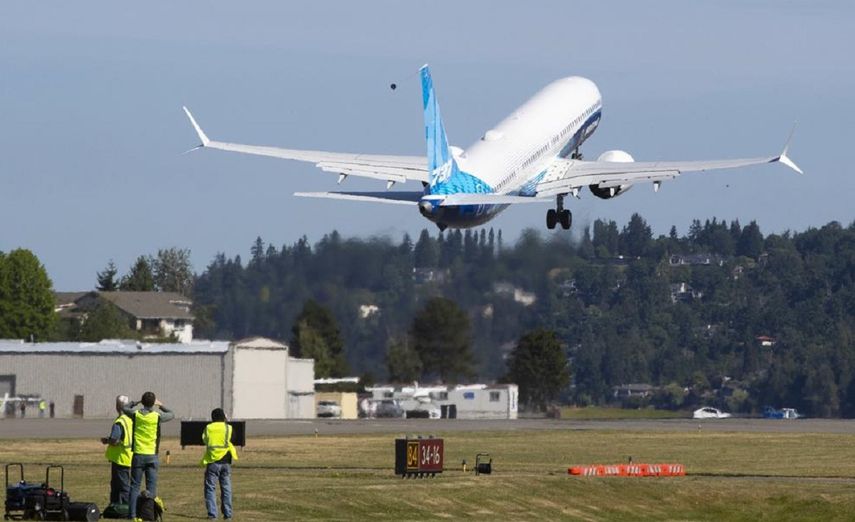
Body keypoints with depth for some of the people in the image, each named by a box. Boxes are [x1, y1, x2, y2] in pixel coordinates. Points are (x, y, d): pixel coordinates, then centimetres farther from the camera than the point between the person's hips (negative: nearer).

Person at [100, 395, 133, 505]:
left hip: (120, 458, -8)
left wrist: (106, 440, -5)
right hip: (129, 458, 8)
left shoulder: (119, 422, -19)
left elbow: (114, 441, -26)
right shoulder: (132, 420, 8)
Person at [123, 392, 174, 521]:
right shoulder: (157, 416, -7)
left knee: (135, 486, 4)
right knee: (151, 486, 4)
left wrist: (137, 402, 27)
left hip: (138, 454, 1)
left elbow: (125, 408, 18)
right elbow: (172, 415, 13)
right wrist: (161, 405, 25)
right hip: (152, 455, -1)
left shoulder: (136, 414, -4)